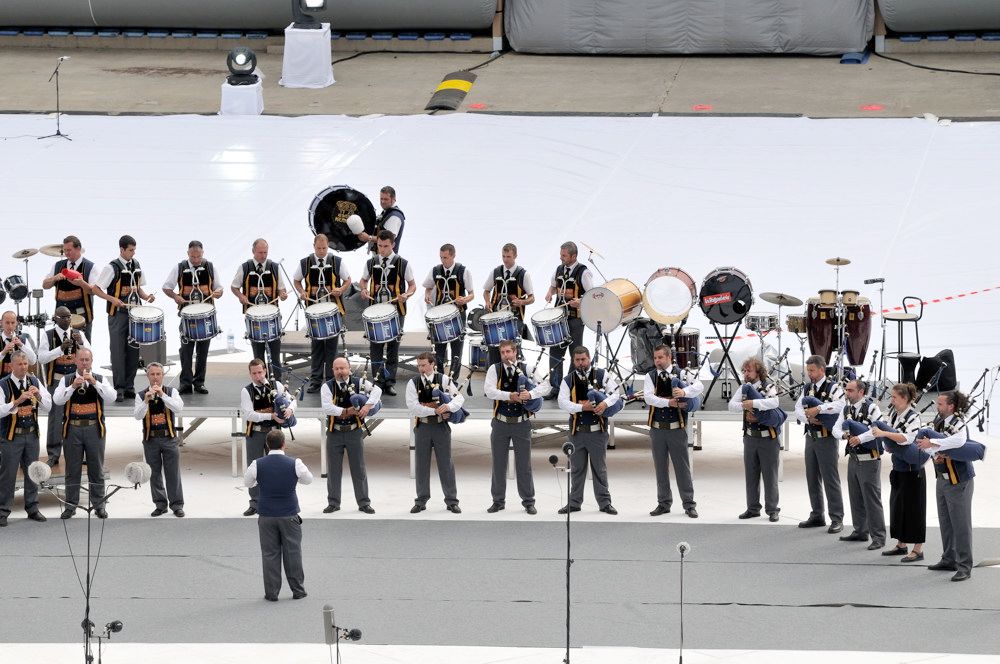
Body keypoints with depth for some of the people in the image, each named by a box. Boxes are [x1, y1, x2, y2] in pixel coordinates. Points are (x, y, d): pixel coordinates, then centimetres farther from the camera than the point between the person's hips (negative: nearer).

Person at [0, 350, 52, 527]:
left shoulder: (34, 382, 6)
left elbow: (48, 407, 5)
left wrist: (39, 395, -15)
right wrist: (17, 401, -29)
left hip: (31, 434, 5)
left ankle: (32, 509, 22)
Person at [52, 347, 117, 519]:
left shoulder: (100, 379, 6)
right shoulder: (66, 380, 6)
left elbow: (111, 397, -10)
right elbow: (57, 400, -7)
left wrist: (94, 382, -19)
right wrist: (73, 386, -19)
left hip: (94, 428, 0)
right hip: (72, 429, 0)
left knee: (96, 469, 4)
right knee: (72, 469, 4)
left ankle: (99, 505, 11)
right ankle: (70, 505, 10)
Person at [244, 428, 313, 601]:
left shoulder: (258, 464, -9)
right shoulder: (294, 464, -10)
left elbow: (247, 483, 7)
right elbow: (308, 479, 7)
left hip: (266, 516, 0)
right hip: (289, 515, 0)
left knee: (269, 554, 7)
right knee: (292, 552, 10)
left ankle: (271, 592, 8)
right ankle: (298, 590, 16)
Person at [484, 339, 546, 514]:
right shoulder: (494, 369, 0)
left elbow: (545, 386, -6)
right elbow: (490, 391, -14)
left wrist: (530, 394, -24)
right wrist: (510, 396, -25)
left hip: (522, 423, -1)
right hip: (500, 423, 1)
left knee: (524, 464, 3)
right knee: (498, 464, 7)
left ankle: (528, 501, 11)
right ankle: (498, 501, 17)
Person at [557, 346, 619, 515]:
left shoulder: (601, 375, 3)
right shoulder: (568, 380, 5)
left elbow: (615, 393, 0)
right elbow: (563, 402, -5)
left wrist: (606, 403, -20)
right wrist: (582, 407, -17)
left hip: (598, 430, -2)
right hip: (577, 430, 2)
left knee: (599, 468, 2)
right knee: (576, 468, 8)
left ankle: (604, 502, 7)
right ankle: (574, 502, 16)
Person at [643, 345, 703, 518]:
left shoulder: (681, 374, -1)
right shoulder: (650, 377, 4)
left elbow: (699, 387, -15)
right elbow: (648, 397, -11)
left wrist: (684, 392, -34)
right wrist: (669, 402, -21)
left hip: (677, 428, -2)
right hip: (657, 429, 2)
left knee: (682, 466, 0)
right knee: (660, 467, 9)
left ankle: (689, 504, 4)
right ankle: (664, 503, 18)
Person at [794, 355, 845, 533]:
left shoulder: (833, 388, -9)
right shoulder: (807, 388, 12)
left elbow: (839, 405, -28)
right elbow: (798, 409, 3)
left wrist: (818, 409, -33)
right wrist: (809, 417, -16)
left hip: (827, 438, -7)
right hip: (811, 437, 7)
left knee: (830, 479, -7)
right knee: (812, 478, 13)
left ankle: (837, 519, -4)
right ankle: (817, 516, 23)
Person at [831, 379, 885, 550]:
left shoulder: (871, 408, -11)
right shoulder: (846, 410, 11)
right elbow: (835, 429, 6)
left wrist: (861, 438, -30)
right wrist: (844, 435, -16)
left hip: (869, 460, -8)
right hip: (853, 458, 8)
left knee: (872, 498, -7)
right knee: (856, 497, 16)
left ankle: (878, 536, -3)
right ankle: (860, 531, 29)